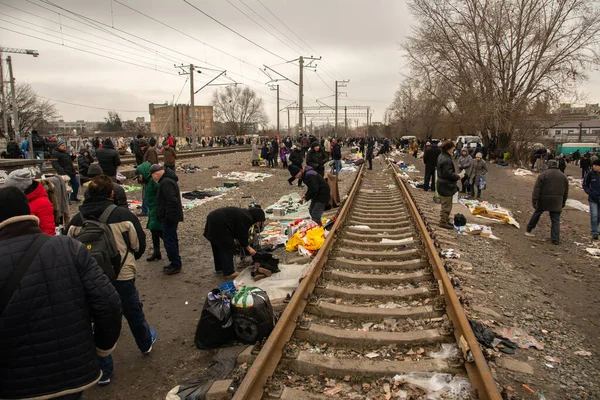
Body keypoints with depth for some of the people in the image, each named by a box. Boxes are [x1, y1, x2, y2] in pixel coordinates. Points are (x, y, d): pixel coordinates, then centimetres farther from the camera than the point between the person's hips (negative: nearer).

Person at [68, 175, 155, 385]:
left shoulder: (76, 220, -8)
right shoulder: (123, 215, -15)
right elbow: (139, 245, -6)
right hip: (122, 277, -1)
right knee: (134, 312, 23)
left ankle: (103, 371, 23)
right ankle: (145, 343, 47)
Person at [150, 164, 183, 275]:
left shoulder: (166, 182, -21)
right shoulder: (167, 180, 14)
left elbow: (172, 201, -28)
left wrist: (168, 217, -24)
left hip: (169, 217, -11)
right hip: (171, 217, 11)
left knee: (168, 240, -5)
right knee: (172, 239, 17)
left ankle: (176, 265, 3)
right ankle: (175, 263, 27)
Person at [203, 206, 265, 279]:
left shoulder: (244, 214, 15)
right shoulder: (246, 218, -15)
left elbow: (241, 233, 22)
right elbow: (242, 234, -13)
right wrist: (248, 247, -6)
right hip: (219, 224, -11)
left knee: (217, 247, 21)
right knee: (228, 248, -3)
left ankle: (219, 268, 35)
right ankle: (228, 272, 1)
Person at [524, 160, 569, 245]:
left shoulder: (543, 175, -4)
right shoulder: (563, 176, 10)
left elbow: (537, 189, -10)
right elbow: (566, 192, 16)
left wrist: (534, 201, -9)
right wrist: (563, 203, 24)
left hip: (543, 200, -2)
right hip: (557, 202, 2)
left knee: (536, 214, 17)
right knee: (556, 220, 5)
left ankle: (528, 230, 26)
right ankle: (555, 239, 3)